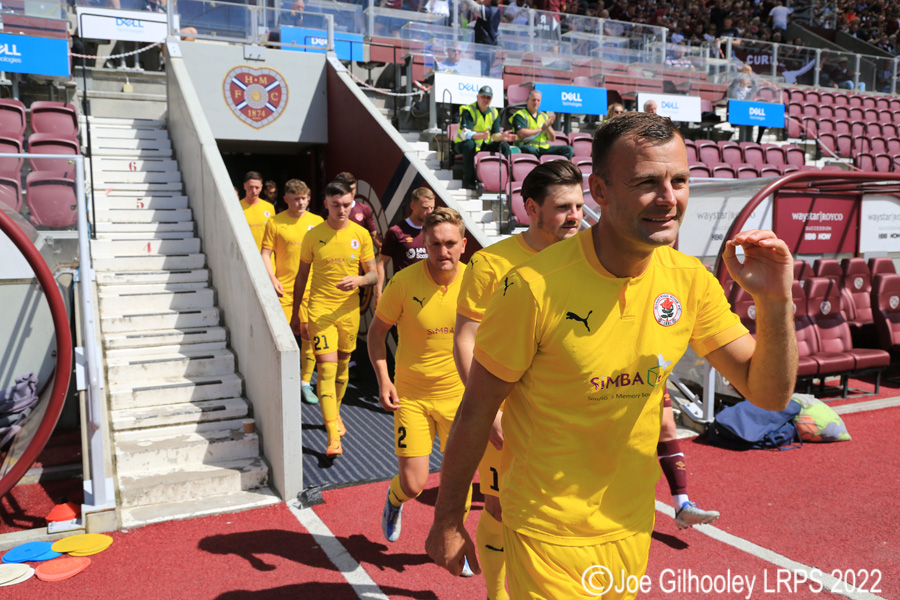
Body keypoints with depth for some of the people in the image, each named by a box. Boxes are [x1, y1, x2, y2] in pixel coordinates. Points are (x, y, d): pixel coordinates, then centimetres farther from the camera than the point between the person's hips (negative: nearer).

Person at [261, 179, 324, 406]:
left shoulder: (317, 222, 7)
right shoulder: (275, 222, 1)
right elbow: (266, 254, 0)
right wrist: (272, 278, -13)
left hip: (311, 289, 2)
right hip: (284, 289, -2)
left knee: (310, 336, 2)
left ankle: (305, 383, 15)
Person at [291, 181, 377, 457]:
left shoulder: (361, 235, 0)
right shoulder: (313, 235, -2)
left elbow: (373, 273, 4)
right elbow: (302, 276, 6)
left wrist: (358, 280, -19)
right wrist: (294, 314, 8)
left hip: (349, 310, 2)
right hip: (320, 309, -2)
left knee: (342, 366, 15)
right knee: (327, 368, -11)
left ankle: (335, 413, 40)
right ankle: (333, 437, -12)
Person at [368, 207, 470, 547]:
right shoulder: (405, 282, -15)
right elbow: (376, 331, -2)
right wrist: (383, 381, -13)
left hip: (459, 395, 2)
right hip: (411, 395, -2)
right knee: (412, 484, -1)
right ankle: (394, 500, 38)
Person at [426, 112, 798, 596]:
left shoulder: (689, 280, -9)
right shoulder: (535, 287, -25)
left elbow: (770, 394, -4)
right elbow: (476, 409, -15)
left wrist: (774, 302, -22)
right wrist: (448, 520, -6)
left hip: (633, 523, 6)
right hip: (550, 533, -6)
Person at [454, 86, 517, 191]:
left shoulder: (494, 112, 5)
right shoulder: (467, 110, -13)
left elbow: (495, 135, 0)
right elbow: (465, 134, -27)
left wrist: (502, 136, -25)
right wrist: (481, 136, -46)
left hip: (484, 146, 5)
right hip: (463, 145, -5)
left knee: (504, 145, -14)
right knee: (469, 144, -39)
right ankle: (468, 181, -34)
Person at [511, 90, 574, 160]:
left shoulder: (544, 116, 23)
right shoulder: (520, 115, 3)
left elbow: (552, 138, 19)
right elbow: (522, 134, -15)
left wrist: (548, 127, -2)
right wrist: (541, 129, -8)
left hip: (544, 148, 6)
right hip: (527, 146, -6)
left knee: (569, 149, -11)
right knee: (532, 149, -43)